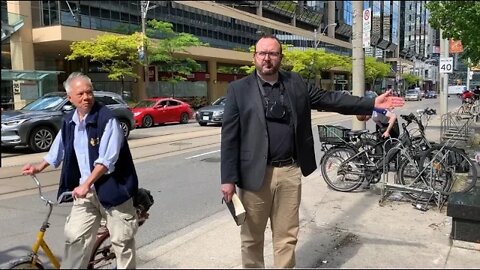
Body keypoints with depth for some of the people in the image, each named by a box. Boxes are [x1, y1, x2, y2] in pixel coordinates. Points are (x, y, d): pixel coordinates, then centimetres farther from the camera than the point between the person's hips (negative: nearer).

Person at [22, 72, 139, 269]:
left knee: (122, 239, 6)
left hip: (112, 188, -5)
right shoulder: (69, 121, 6)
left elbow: (107, 160, -20)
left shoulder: (107, 119, -16)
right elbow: (58, 150, 24)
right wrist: (39, 167, 22)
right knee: (74, 236, 4)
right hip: (85, 189, 6)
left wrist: (86, 184, -22)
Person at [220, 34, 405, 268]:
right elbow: (229, 136, -4)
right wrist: (228, 178, -8)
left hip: (290, 172, 2)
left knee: (286, 236, 13)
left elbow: (330, 99, 9)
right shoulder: (239, 89, -1)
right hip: (255, 173, -2)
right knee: (252, 237, 12)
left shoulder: (296, 83, 8)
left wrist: (372, 104, 2)